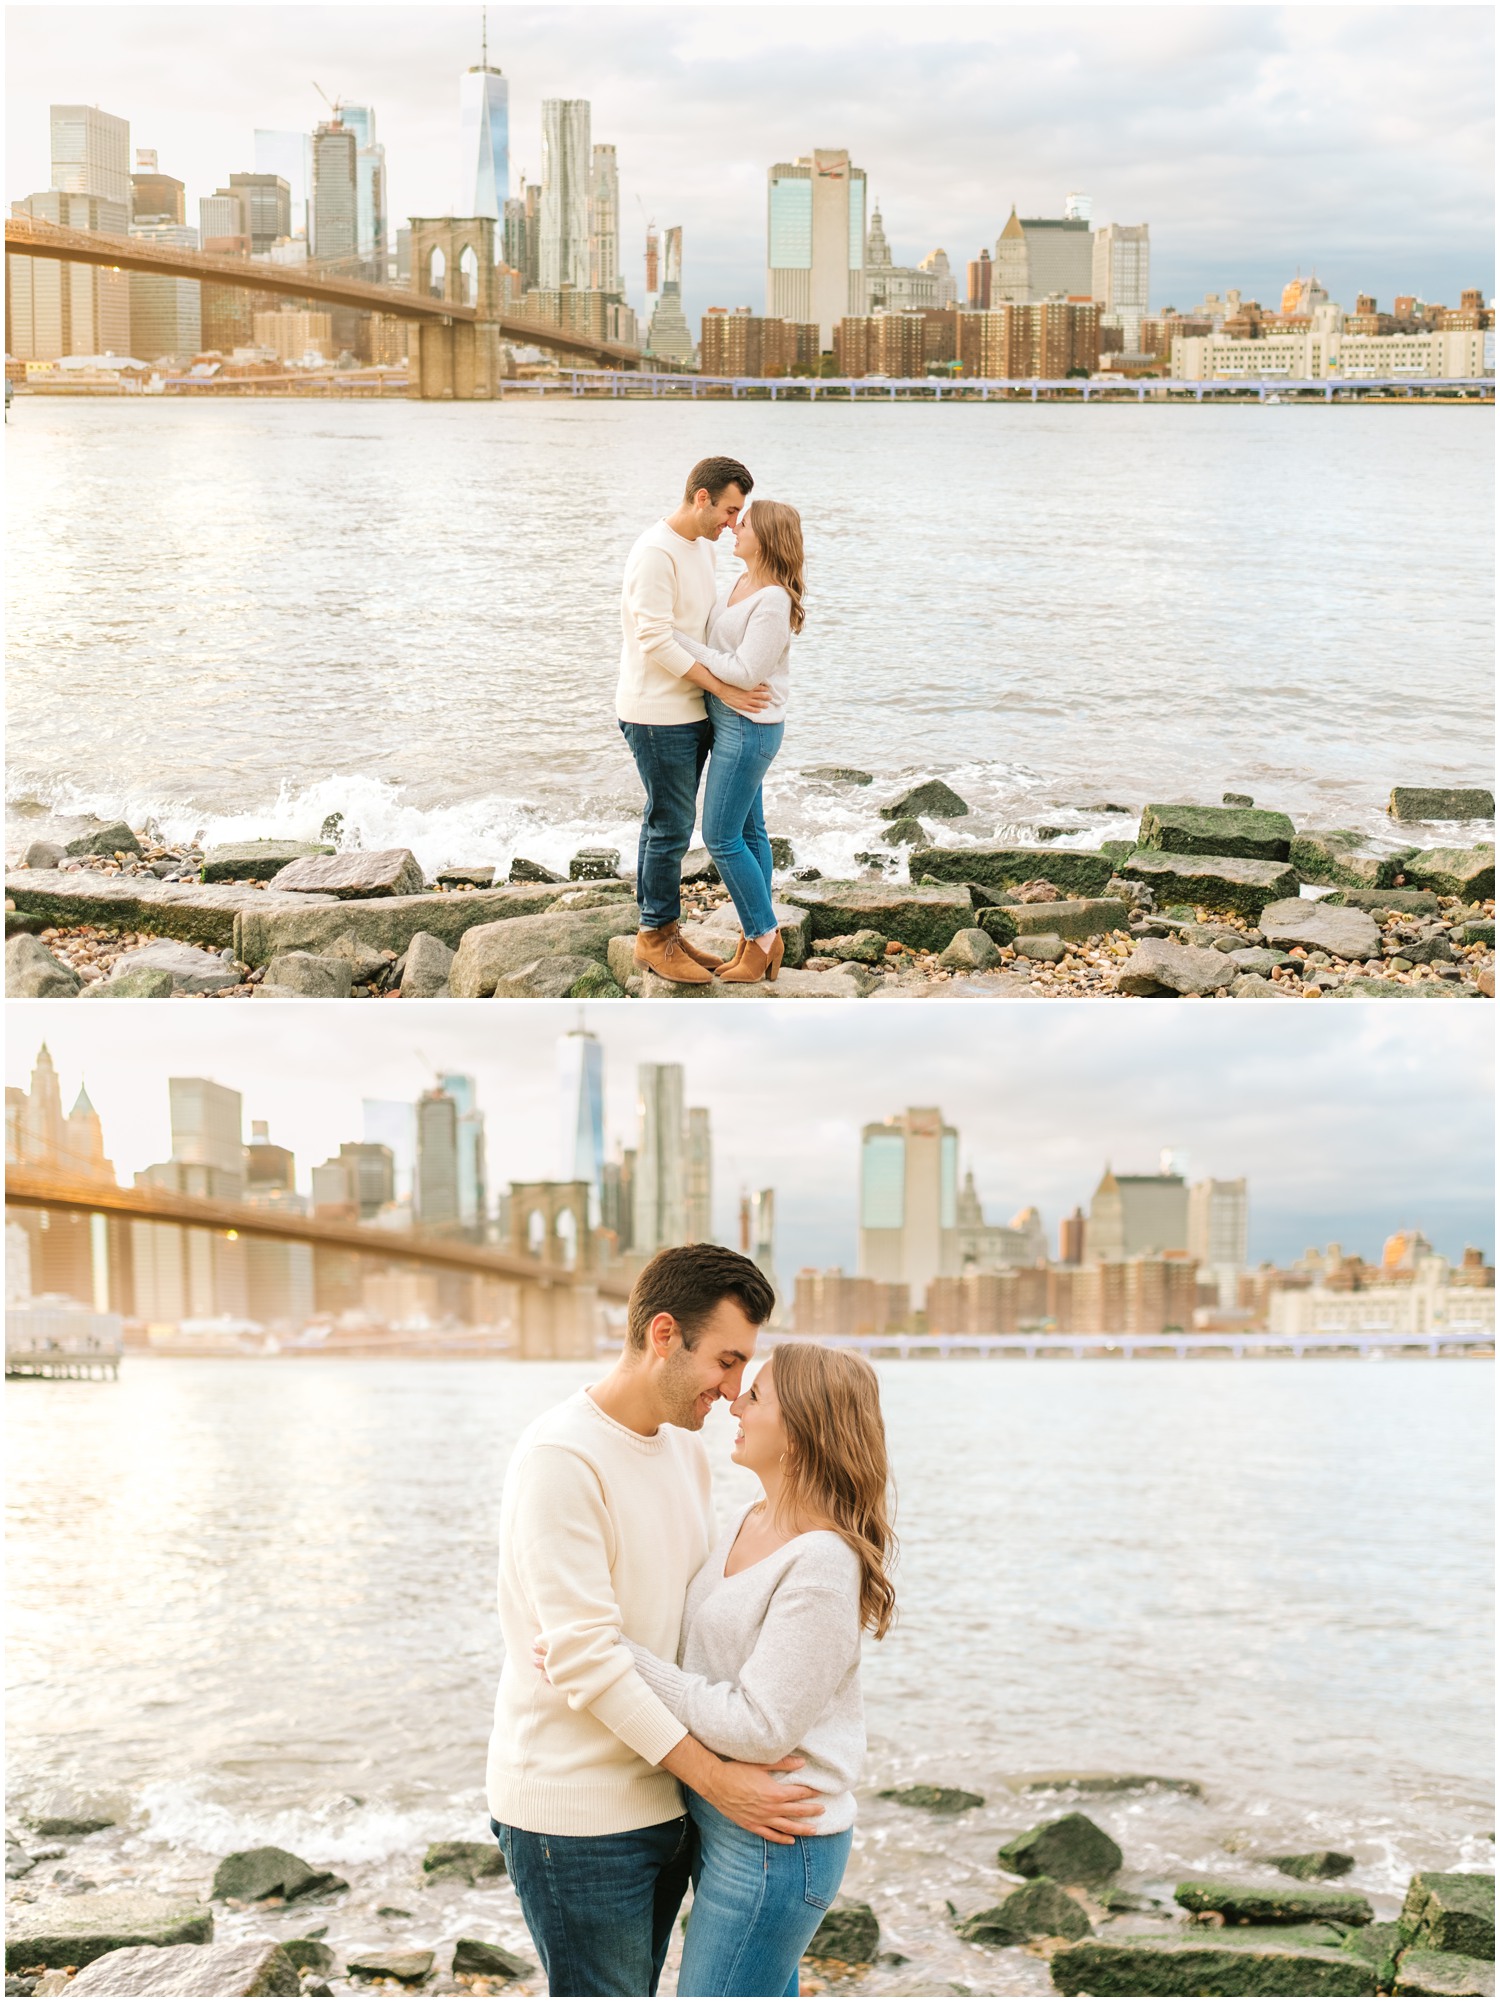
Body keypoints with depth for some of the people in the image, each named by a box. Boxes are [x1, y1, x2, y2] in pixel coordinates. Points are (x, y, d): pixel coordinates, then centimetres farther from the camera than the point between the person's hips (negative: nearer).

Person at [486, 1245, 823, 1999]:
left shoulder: (685, 1448, 10)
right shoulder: (561, 1457, -18)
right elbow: (585, 1657, -21)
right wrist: (714, 1778, -19)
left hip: (660, 1800, 8)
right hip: (577, 1814, -8)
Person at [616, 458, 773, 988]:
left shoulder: (703, 548, 12)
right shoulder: (656, 552, -18)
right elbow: (656, 642, -21)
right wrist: (722, 688, -18)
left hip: (691, 711, 9)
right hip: (656, 714, -9)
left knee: (669, 825, 14)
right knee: (671, 827, -4)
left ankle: (663, 932, 21)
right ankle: (655, 936, 6)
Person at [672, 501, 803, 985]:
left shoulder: (773, 601, -21)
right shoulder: (741, 584, 7)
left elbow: (744, 673, -23)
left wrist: (679, 640, -21)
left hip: (749, 727, -9)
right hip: (729, 723, 9)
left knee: (721, 836, -4)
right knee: (748, 831, 13)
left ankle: (763, 936, 7)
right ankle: (757, 940, 19)